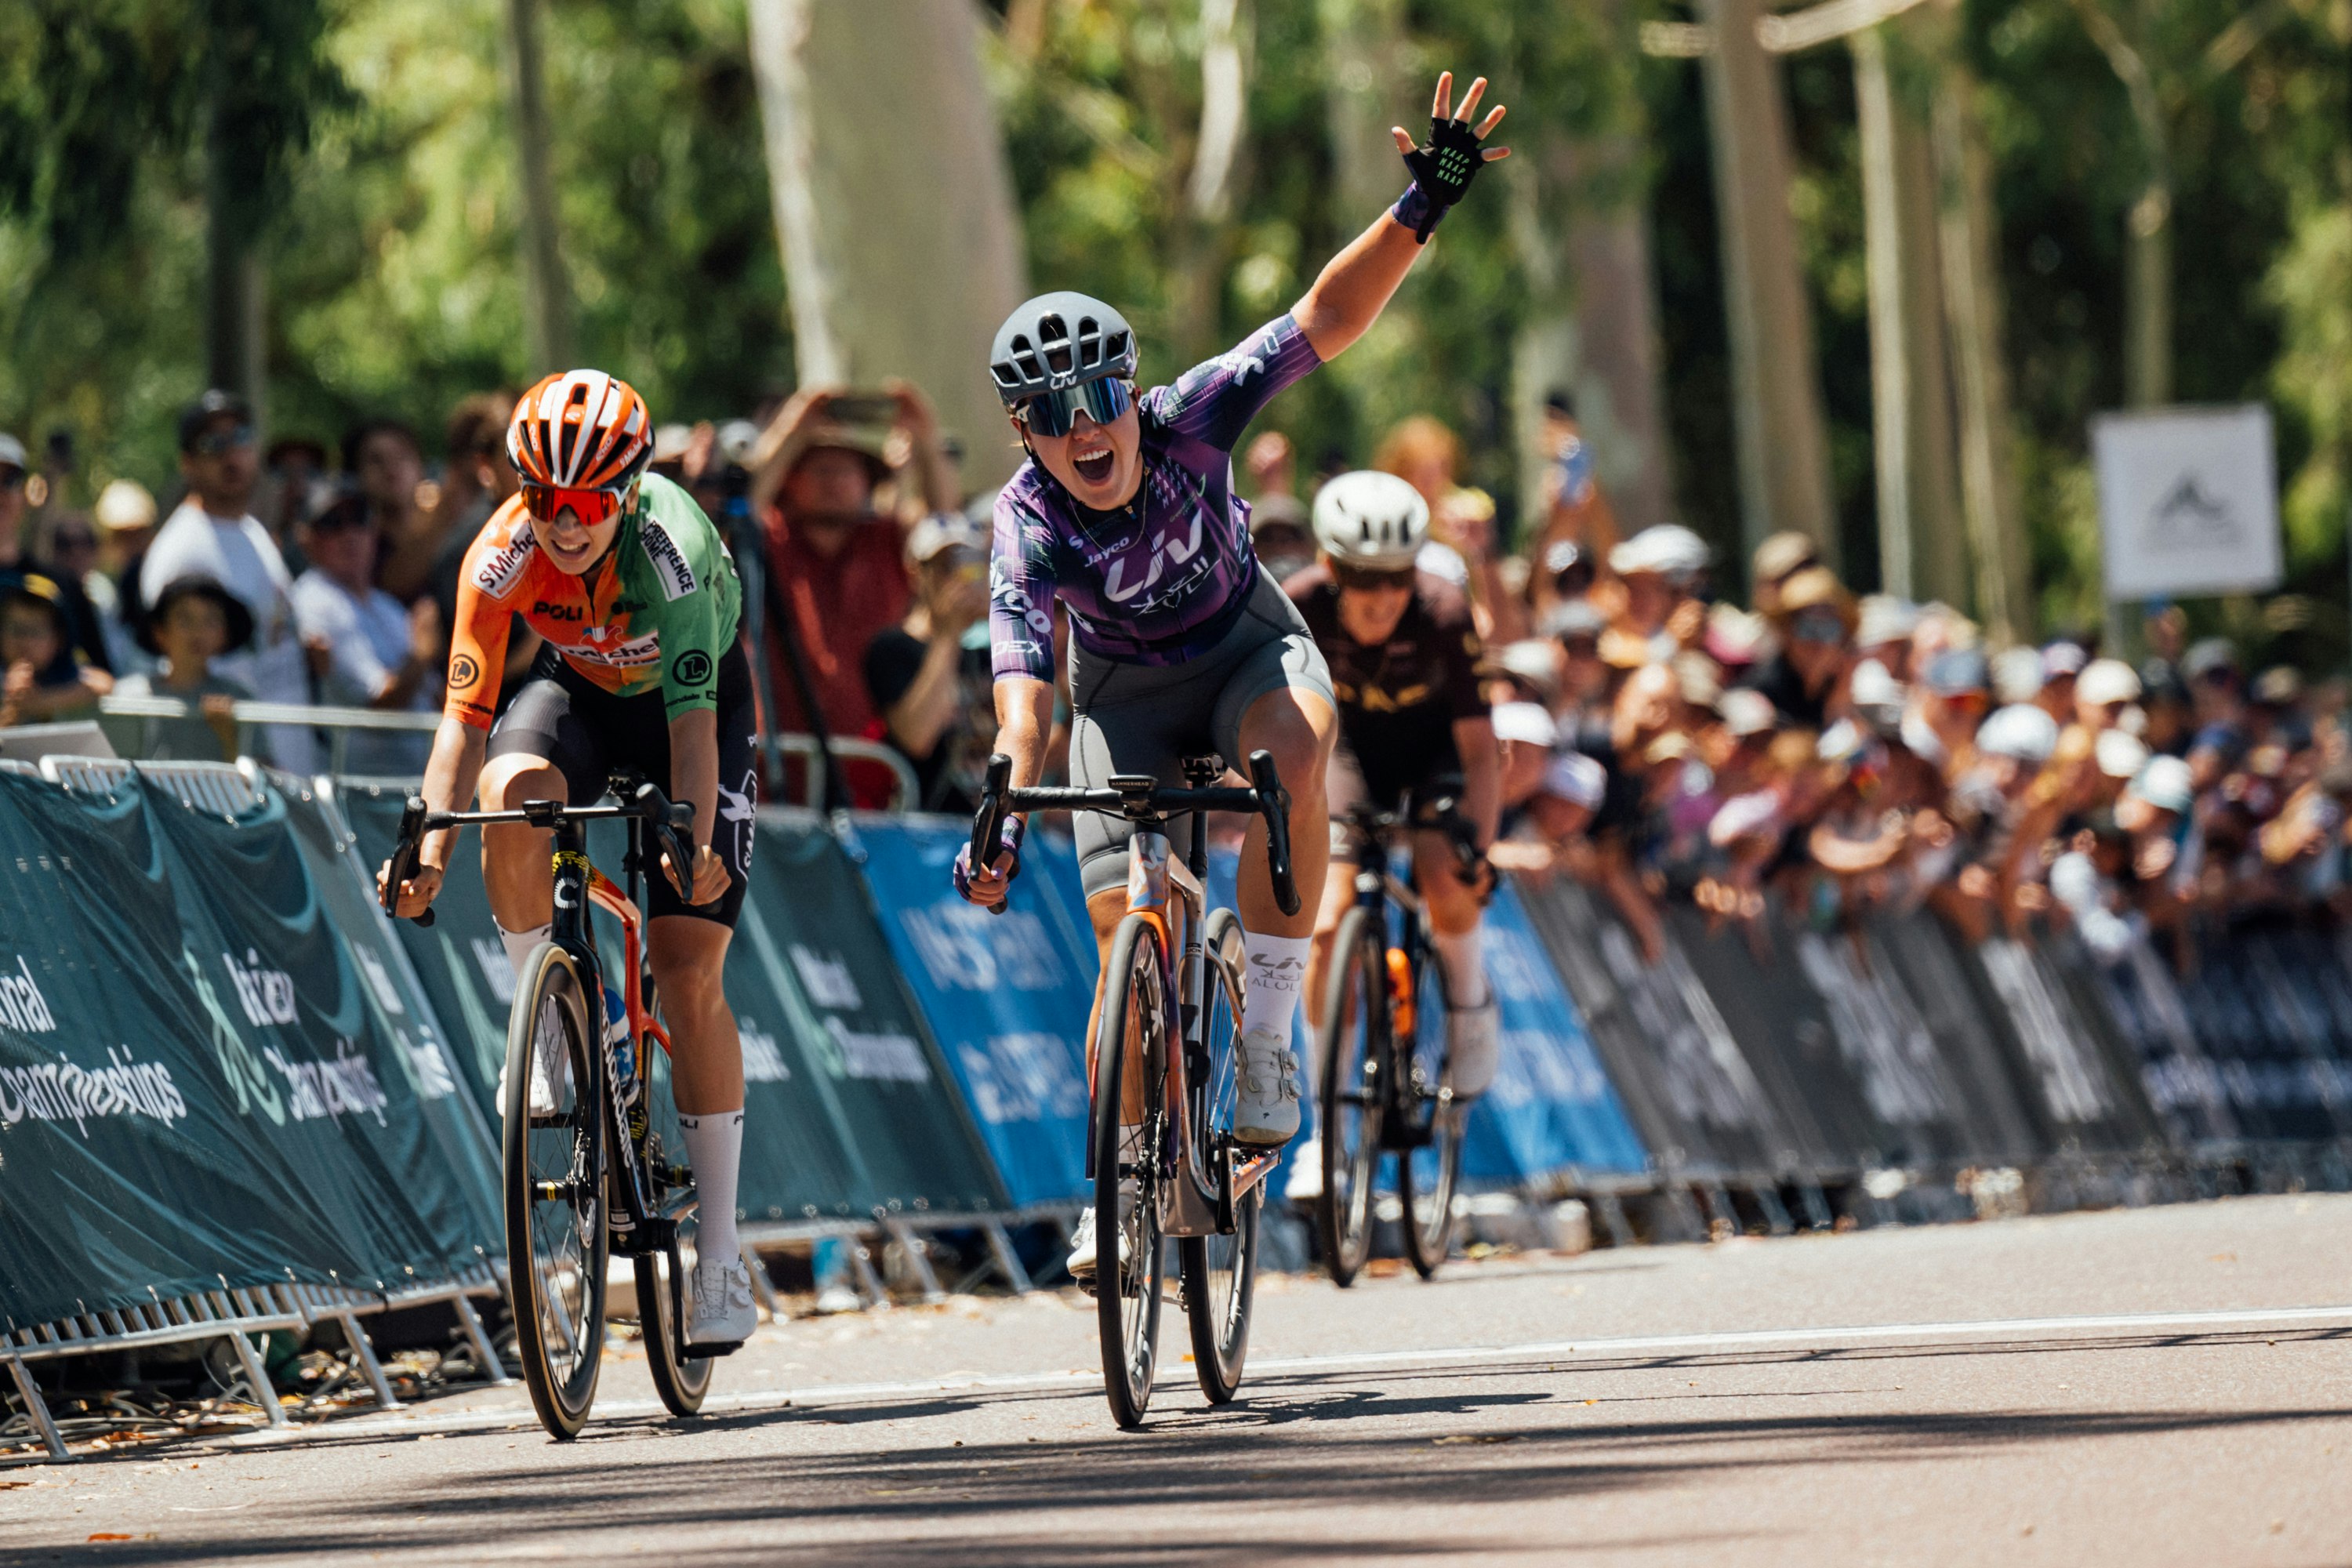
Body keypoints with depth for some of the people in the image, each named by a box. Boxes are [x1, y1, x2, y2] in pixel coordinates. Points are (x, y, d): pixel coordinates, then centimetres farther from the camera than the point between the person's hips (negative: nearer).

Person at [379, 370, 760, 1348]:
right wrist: (431, 843, -40)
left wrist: (693, 846, -52)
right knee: (512, 793, -35)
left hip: (698, 695, -3)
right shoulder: (502, 558, -27)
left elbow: (693, 720, -40)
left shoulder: (669, 547, -36)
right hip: (580, 689, 3)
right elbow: (466, 713, -26)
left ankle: (721, 1256, -6)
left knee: (688, 976, -11)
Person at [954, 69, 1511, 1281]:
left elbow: (1324, 321, -29)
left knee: (1290, 751, -35)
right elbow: (1021, 682, -37)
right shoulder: (1029, 530, -28)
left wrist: (1420, 213, -41)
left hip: (1247, 645, 0)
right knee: (1127, 929, -12)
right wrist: (1003, 815, -53)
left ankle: (1265, 1031, -24)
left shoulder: (1187, 420, -26)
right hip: (1128, 693, 0)